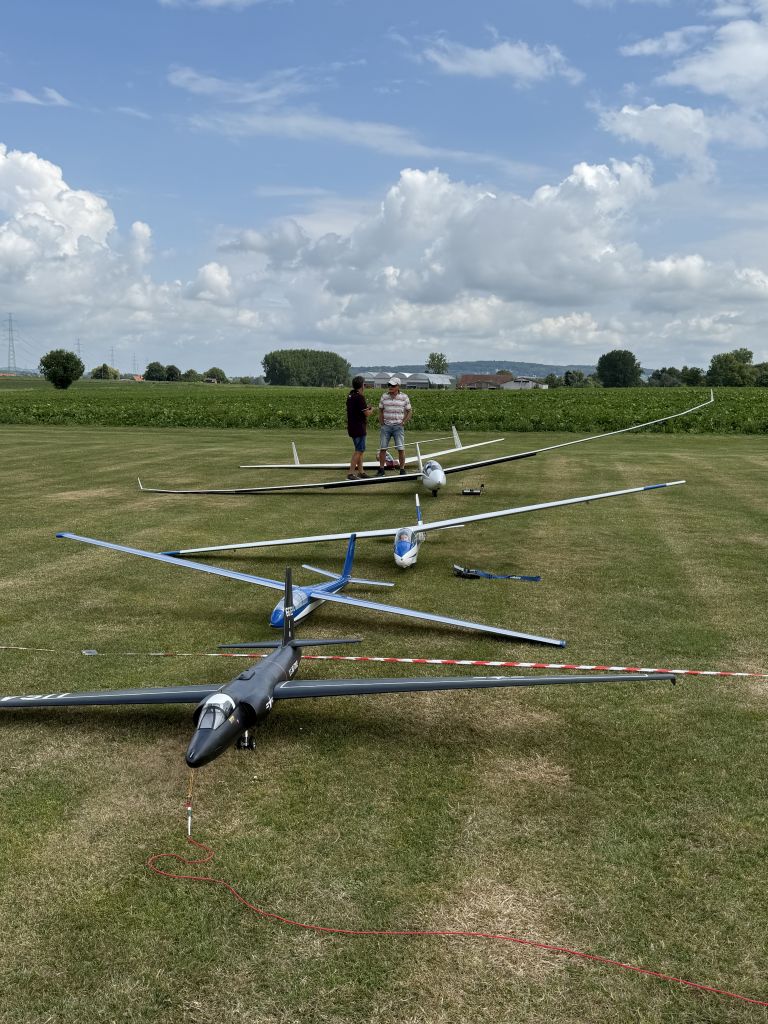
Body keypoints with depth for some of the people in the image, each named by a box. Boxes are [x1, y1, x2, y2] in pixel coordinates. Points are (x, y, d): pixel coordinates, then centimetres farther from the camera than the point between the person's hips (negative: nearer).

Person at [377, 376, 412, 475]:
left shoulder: (404, 397, -1)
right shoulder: (384, 397, 5)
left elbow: (409, 412, 6)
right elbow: (380, 411, 14)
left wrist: (403, 422, -2)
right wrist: (381, 423, 5)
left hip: (398, 426, -2)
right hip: (386, 426, 2)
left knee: (401, 449, -4)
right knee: (382, 448, 1)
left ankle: (402, 470, 4)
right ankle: (381, 470, 9)